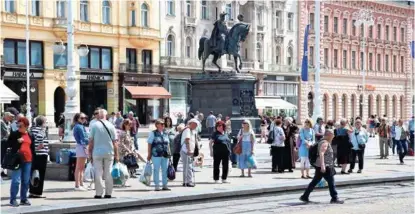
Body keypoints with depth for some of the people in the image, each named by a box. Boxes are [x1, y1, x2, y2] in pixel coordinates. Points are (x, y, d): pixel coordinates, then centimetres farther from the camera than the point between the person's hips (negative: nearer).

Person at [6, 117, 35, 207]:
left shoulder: (30, 136, 12)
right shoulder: (14, 134, 1)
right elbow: (8, 145, -2)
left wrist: (33, 160, 13)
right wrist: (17, 142, -16)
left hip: (28, 161, 4)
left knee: (26, 181, 8)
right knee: (16, 180, -10)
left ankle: (24, 199, 18)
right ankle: (13, 200, -4)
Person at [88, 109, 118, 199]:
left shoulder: (94, 126, 0)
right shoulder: (111, 126, 4)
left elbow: (91, 141, -2)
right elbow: (115, 142, 3)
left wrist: (90, 152, 6)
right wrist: (116, 154, 9)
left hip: (97, 152, -1)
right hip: (109, 152, 2)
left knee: (98, 174, 2)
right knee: (108, 173, 7)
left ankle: (98, 193, 0)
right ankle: (108, 193, 8)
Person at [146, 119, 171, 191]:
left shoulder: (165, 133, 15)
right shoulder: (153, 133, 0)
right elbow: (149, 144, -1)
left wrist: (169, 153, 13)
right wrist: (149, 155, -5)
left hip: (165, 155, 5)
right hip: (156, 155, -5)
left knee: (165, 170, 7)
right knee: (156, 170, -1)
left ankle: (165, 185, 14)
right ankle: (157, 186, 4)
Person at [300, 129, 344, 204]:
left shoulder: (327, 142, 19)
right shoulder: (325, 143, -14)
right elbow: (321, 154, -26)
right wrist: (322, 165, -36)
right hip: (325, 167, -10)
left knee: (314, 182, 10)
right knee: (331, 182, -4)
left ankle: (305, 197, 11)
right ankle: (334, 198, 1)